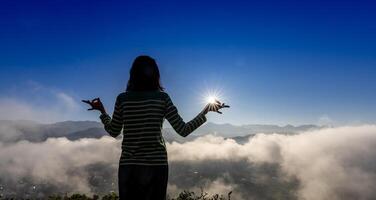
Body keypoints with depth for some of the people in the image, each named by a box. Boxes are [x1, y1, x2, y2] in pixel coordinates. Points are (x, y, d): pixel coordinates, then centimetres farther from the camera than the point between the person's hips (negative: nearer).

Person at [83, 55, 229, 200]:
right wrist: (206, 109, 4)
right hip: (156, 164, -1)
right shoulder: (162, 98, -6)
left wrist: (102, 111, 24)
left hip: (128, 165, 1)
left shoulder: (122, 99, -2)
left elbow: (113, 132, 8)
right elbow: (183, 130, -6)